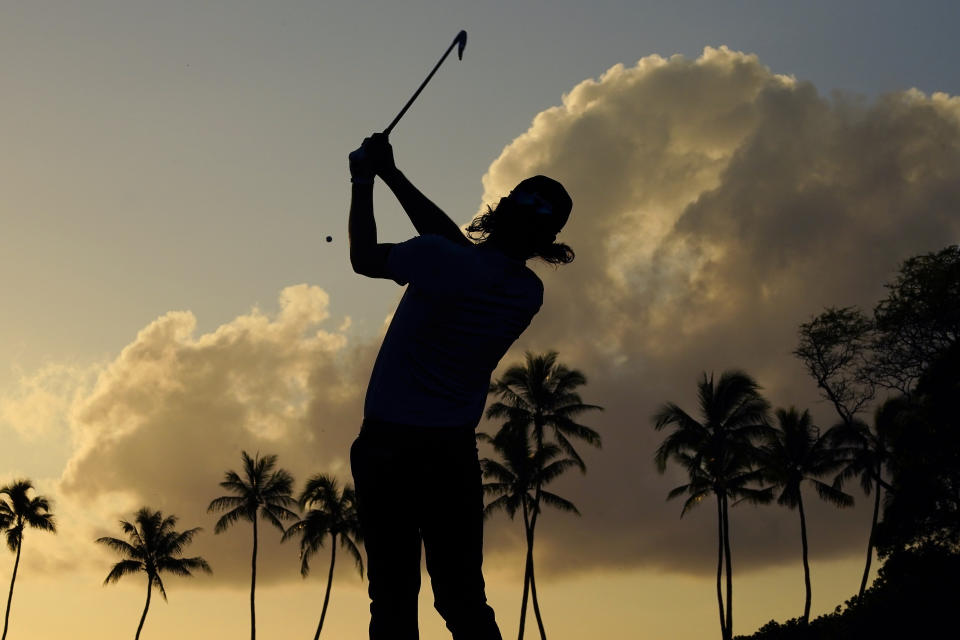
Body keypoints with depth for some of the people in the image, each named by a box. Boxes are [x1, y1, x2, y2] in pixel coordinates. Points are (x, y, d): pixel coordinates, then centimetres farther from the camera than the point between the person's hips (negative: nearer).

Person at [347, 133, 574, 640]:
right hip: (454, 452, 4)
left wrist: (364, 181, 16)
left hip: (390, 446, -4)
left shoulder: (441, 261, -16)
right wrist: (392, 176, 21)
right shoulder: (529, 293, 2)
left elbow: (364, 258, 3)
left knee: (393, 597, -1)